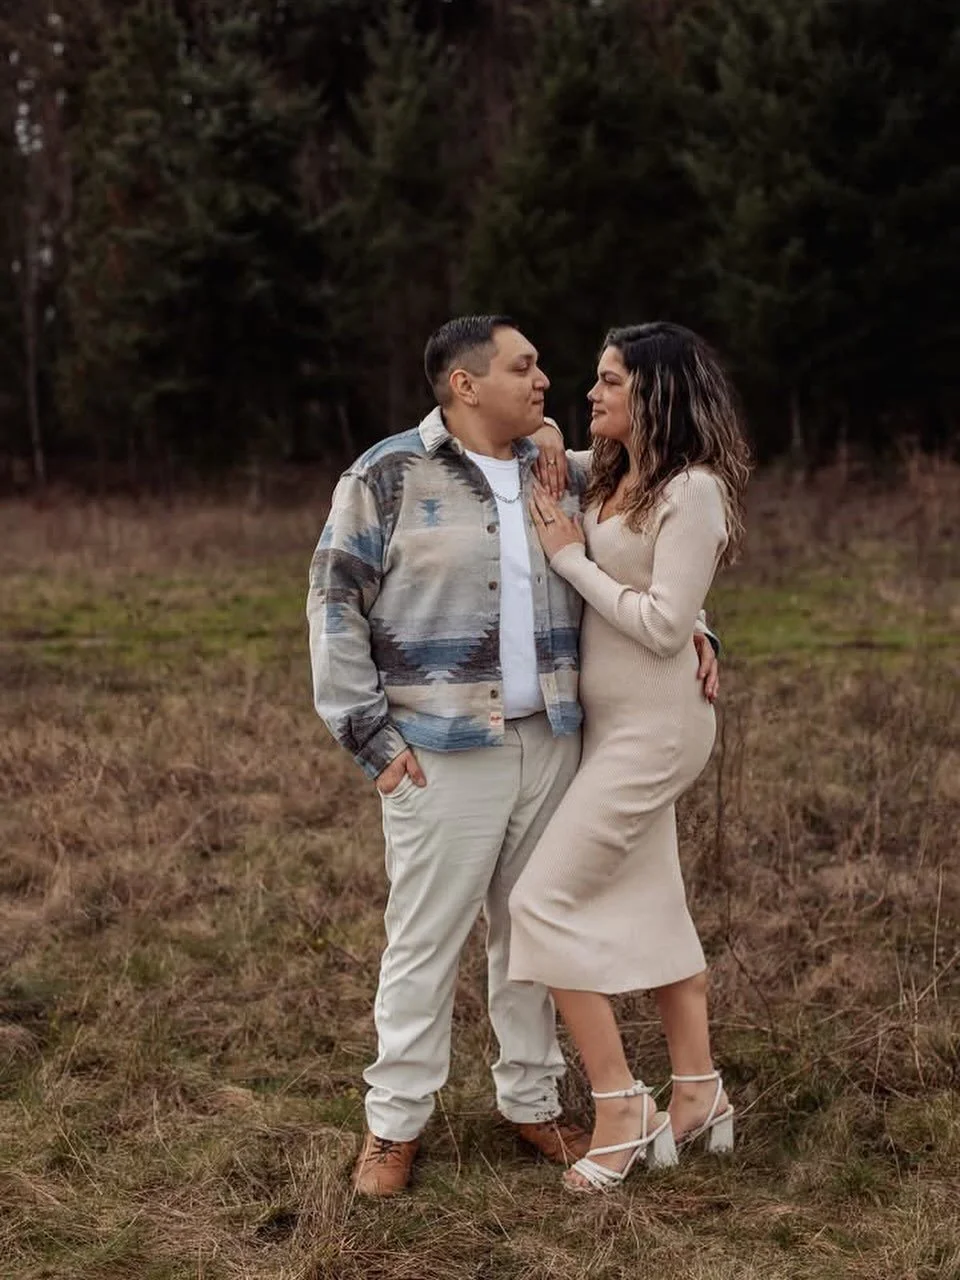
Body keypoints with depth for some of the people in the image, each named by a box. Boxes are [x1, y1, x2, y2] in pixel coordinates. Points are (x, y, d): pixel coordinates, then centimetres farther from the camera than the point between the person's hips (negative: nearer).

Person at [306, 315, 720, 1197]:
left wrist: (690, 627, 5)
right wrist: (370, 735, -10)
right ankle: (395, 1122, 17)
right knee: (426, 937, 3)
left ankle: (532, 1099, 28)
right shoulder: (389, 477, -7)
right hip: (443, 754, -5)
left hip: (549, 744, 5)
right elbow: (336, 606, -6)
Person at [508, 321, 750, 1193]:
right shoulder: (610, 475, 7)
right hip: (612, 723, 9)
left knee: (545, 900, -8)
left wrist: (569, 555, -15)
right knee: (649, 907, 15)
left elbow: (664, 625, -22)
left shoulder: (692, 491, -17)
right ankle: (698, 1097, 27)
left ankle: (622, 1110, 2)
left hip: (653, 728, -9)